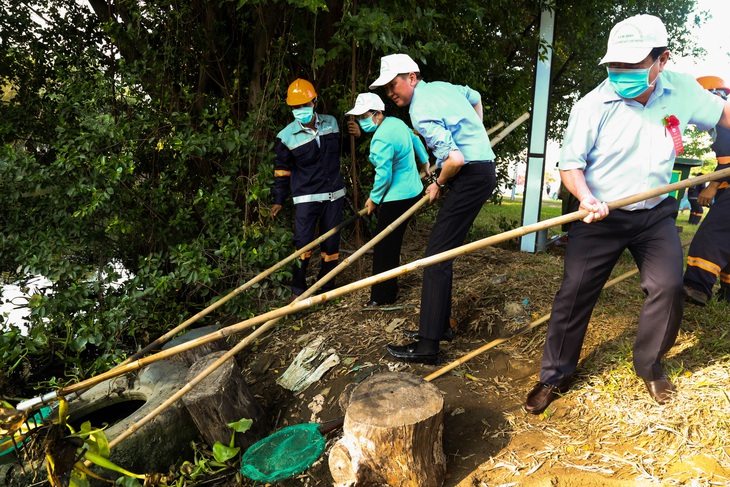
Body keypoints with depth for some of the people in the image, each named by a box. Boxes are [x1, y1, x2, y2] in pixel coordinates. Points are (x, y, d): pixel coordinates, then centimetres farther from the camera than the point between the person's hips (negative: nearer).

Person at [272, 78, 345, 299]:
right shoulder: (287, 136, -8)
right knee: (303, 243, -8)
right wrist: (278, 200, 1)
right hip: (306, 196, -3)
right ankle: (298, 289, 9)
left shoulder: (331, 123, 2)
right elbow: (282, 170, 1)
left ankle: (326, 288, 24)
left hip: (334, 193, 4)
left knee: (331, 243, 8)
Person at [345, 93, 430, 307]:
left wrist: (373, 198, -6)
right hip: (412, 190, 10)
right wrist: (425, 161, 39)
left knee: (384, 247, -4)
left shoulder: (381, 139, -22)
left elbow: (384, 176, -22)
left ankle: (382, 297, 4)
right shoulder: (395, 121, 7)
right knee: (392, 242, 18)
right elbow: (415, 139, 23)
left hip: (397, 198, -10)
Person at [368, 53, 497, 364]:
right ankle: (440, 325, 22)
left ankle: (428, 346, -10)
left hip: (471, 177, -10)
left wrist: (439, 185, -6)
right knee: (441, 250, 13)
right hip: (482, 167, 10)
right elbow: (475, 97, 33)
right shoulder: (441, 86, 13)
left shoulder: (421, 111, -17)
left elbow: (455, 159, -25)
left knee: (437, 255, -12)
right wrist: (474, 134, 35)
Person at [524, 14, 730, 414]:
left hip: (656, 214, 4)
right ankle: (554, 376, 15)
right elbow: (570, 164, -12)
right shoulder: (592, 106, -17)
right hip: (601, 217, -3)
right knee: (575, 293, -2)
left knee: (669, 287, -1)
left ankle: (649, 365, 27)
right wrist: (587, 198, -30)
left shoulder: (682, 91, -5)